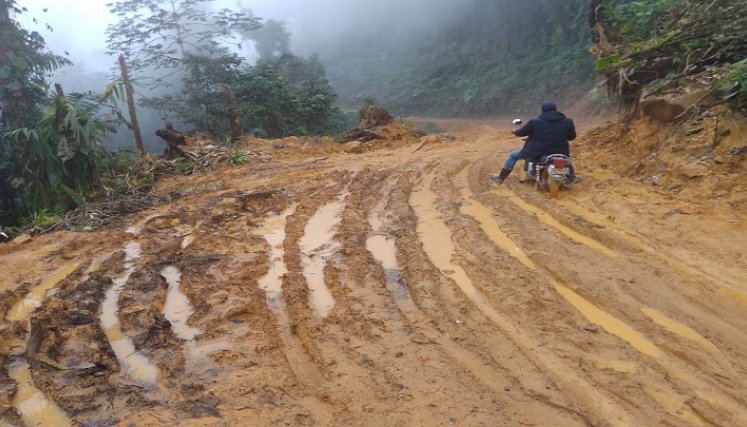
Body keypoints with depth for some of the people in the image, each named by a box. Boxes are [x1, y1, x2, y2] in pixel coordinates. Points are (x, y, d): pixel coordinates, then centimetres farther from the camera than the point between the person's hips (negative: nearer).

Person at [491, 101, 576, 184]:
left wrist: (515, 131, 26)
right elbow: (571, 137, 11)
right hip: (559, 153, 3)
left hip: (537, 153, -3)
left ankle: (500, 178, 20)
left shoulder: (535, 122, -10)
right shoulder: (567, 122, -2)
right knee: (565, 155, 40)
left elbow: (521, 132, 2)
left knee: (513, 155, 19)